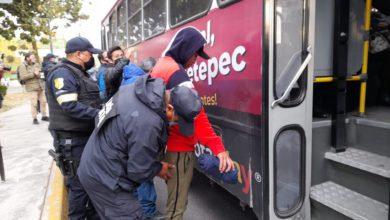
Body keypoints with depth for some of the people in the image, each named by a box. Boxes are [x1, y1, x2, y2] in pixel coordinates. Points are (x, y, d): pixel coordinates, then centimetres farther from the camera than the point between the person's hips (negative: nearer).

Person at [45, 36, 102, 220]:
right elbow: (70, 106, -25)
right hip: (73, 140, -10)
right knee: (79, 184, 0)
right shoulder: (63, 73, -14)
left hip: (88, 136, 10)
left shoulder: (80, 73, 17)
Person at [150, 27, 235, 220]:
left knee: (173, 200, 22)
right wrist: (217, 147, -28)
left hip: (166, 143, 10)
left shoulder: (161, 65, 12)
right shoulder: (177, 73, -19)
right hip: (179, 147, -10)